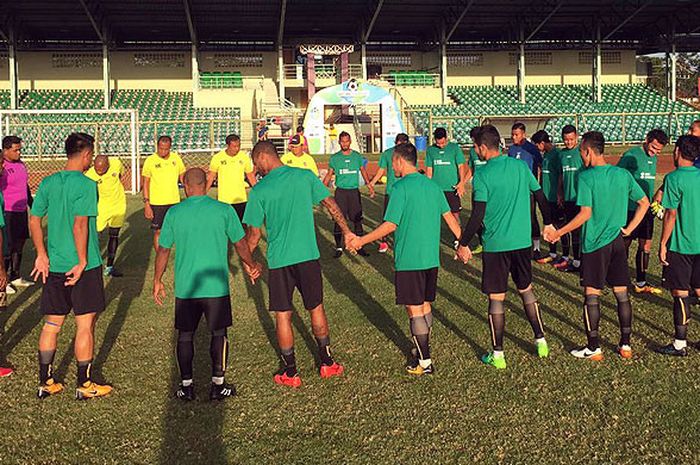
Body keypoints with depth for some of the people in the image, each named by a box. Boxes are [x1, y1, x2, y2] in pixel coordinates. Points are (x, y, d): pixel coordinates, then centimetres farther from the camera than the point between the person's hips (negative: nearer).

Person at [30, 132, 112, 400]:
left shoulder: (48, 183, 5)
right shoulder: (86, 184, -14)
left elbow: (34, 220, 6)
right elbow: (80, 226, -21)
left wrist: (42, 255, 12)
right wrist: (82, 262, -15)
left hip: (53, 266, 6)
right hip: (83, 266, -6)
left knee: (51, 325, 14)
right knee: (85, 325, 5)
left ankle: (45, 383, 23)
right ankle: (84, 385, 14)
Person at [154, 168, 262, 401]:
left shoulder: (174, 213, -1)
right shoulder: (224, 210, -3)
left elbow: (163, 250, 4)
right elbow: (241, 244, 5)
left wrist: (157, 281, 16)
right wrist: (252, 266, 23)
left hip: (185, 288, 1)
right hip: (216, 286, -1)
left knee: (185, 335, 12)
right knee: (218, 333, 10)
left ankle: (186, 386, 16)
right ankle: (218, 385, 11)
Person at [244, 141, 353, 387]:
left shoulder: (260, 190, -8)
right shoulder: (305, 176, 0)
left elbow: (254, 233, -5)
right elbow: (331, 205, 6)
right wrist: (346, 232, 17)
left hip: (279, 260, -3)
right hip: (308, 255, 3)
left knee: (283, 316, 9)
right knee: (316, 308, 17)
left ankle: (290, 372, 17)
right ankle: (327, 362, 27)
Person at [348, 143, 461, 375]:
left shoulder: (401, 187, -13)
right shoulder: (432, 185, 8)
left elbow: (390, 225, -18)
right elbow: (449, 216, 11)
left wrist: (361, 241, -10)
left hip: (409, 259, -7)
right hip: (431, 258, 7)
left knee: (414, 309, 1)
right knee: (425, 305, 18)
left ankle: (424, 363, 6)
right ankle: (424, 351, 29)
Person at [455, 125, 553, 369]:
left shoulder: (482, 176, -13)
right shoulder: (521, 166, 3)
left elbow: (478, 216, -16)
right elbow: (540, 196, 11)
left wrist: (463, 244, -7)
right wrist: (548, 224, 26)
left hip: (496, 245, -5)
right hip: (522, 241, 5)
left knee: (496, 298, 4)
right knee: (526, 289, 22)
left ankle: (497, 354, 10)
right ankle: (540, 340, 26)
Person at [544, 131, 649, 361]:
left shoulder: (586, 177, -13)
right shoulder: (623, 174, 4)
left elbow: (585, 214, -18)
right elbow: (644, 203, 8)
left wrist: (558, 233, -12)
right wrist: (629, 228, 10)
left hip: (595, 243, -5)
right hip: (617, 242, 5)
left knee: (592, 295, 3)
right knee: (622, 294, 11)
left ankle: (594, 348, 8)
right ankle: (626, 345, 19)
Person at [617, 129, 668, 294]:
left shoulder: (654, 158, 11)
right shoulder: (630, 155, -12)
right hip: (630, 208, -7)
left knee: (646, 246, 8)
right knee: (625, 244, 2)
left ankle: (641, 283, 17)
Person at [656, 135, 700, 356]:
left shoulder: (674, 178, -14)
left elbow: (671, 214, -16)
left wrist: (663, 244, -9)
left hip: (680, 246, -6)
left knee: (680, 293, 1)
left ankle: (680, 344, 8)